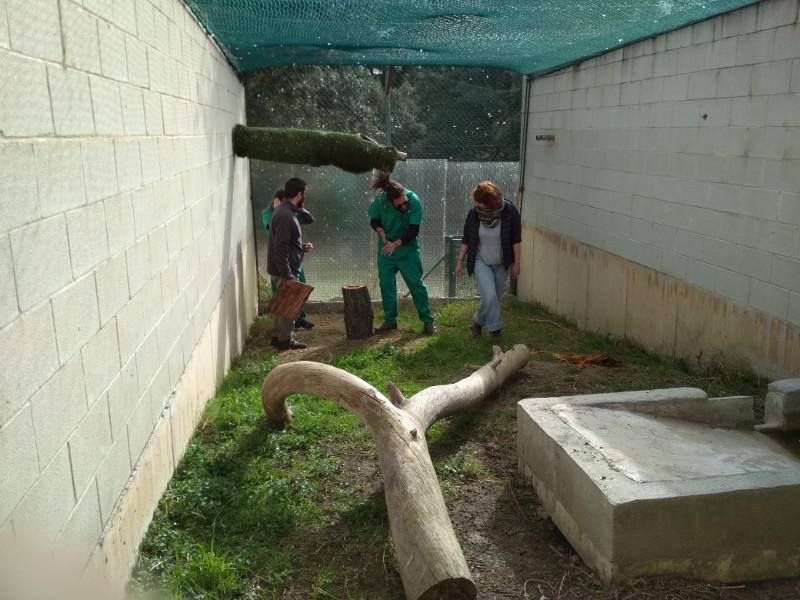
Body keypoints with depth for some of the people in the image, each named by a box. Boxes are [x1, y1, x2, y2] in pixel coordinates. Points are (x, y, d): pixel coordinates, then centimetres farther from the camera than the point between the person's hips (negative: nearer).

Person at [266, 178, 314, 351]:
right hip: (285, 271, -10)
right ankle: (285, 340, 13)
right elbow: (280, 248, -25)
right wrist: (287, 276, -25)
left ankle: (277, 336, 29)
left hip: (286, 269, 10)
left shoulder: (287, 211, 11)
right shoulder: (285, 215, -22)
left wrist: (302, 247, 7)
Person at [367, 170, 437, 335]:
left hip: (408, 250, -3)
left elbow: (414, 230, -18)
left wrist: (396, 244, -23)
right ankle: (390, 321, 19)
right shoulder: (381, 199, -16)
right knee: (386, 284, 5)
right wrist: (381, 232, -18)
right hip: (386, 249, 3)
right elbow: (374, 220, 1)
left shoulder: (414, 201, -22)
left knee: (416, 283, -4)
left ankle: (427, 321, 5)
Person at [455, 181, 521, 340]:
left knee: (493, 298, 11)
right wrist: (460, 261, -1)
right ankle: (495, 327, 3)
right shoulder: (474, 213, -11)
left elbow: (516, 240, -6)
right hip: (481, 262, -1)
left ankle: (478, 321, 34)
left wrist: (516, 263, -6)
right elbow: (466, 240, -1)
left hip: (502, 264, 1)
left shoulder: (510, 212, -14)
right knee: (490, 296, -16)